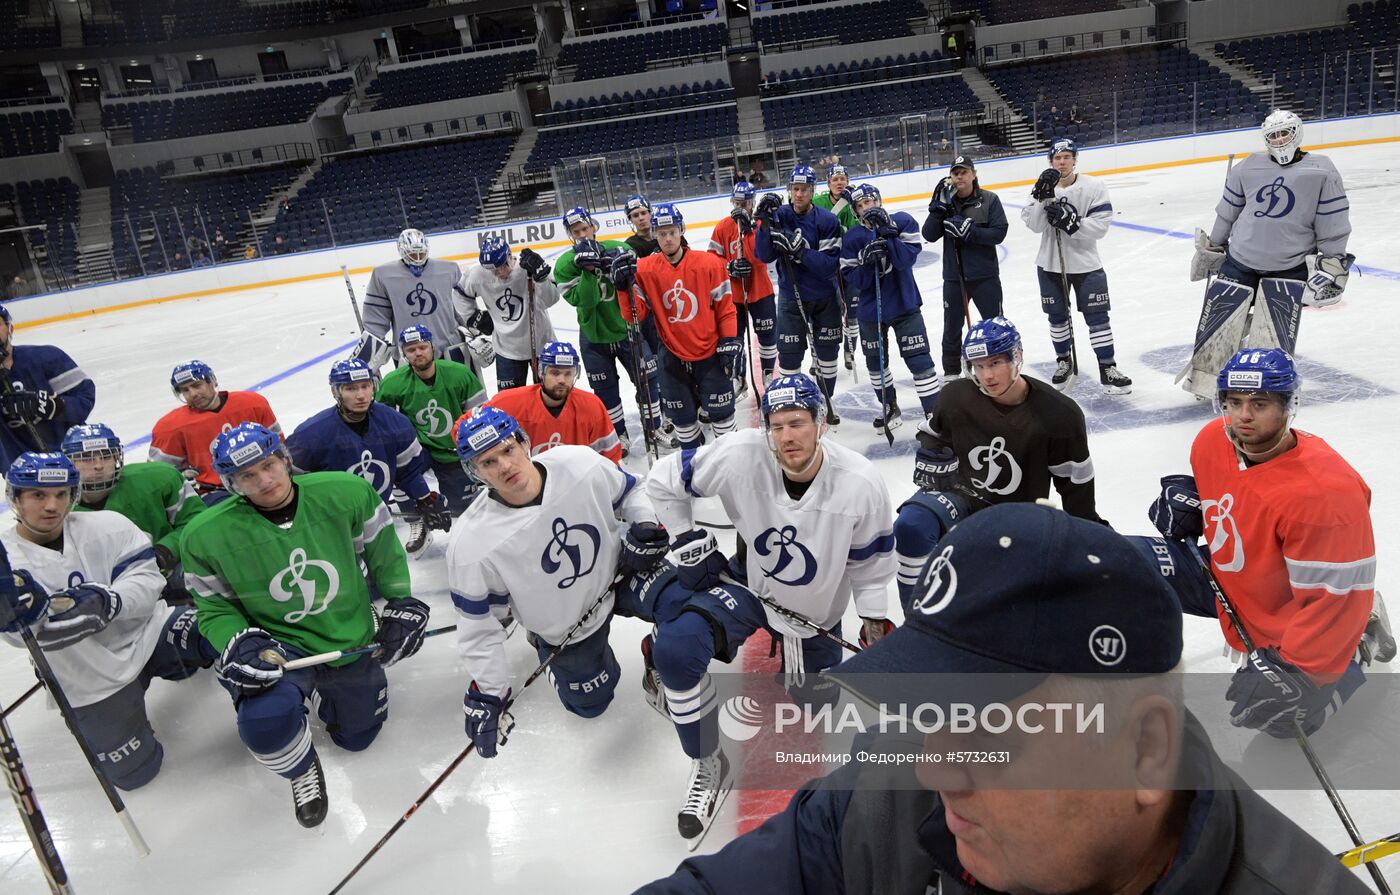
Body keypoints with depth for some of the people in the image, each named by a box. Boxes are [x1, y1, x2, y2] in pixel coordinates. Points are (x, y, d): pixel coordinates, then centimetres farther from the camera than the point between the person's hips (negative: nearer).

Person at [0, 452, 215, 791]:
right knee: (133, 771, -1)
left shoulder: (107, 526, -8)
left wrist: (105, 602, -34)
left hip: (146, 632, 1)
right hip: (91, 683, -1)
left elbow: (148, 580, -13)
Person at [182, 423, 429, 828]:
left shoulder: (347, 494, -18)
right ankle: (302, 770, 5)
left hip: (352, 640, 2)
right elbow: (214, 607, -4)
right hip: (277, 645, -2)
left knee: (357, 737, 19)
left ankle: (319, 687, 51)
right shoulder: (209, 535, -17)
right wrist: (240, 645, -22)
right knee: (264, 725, -33)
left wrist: (400, 604, 0)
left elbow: (383, 551, 0)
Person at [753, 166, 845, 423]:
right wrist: (766, 224, -27)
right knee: (789, 353, 1)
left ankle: (826, 401, 31)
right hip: (792, 297, 0)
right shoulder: (780, 215, -7)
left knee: (828, 351, 12)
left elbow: (830, 264, -21)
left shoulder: (827, 221, -13)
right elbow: (764, 257, -14)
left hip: (825, 298, 0)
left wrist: (800, 251, -33)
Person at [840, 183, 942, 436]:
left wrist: (888, 235, -28)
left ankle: (936, 412, 0)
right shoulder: (852, 238, -5)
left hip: (904, 304, -2)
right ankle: (889, 406, 35)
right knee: (875, 361, 15)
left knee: (919, 359, -7)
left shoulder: (902, 222, -6)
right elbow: (851, 280, -10)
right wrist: (867, 262, -26)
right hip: (870, 310, 2)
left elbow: (908, 258, -19)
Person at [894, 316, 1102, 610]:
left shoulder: (1059, 414, -18)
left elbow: (1076, 485, -6)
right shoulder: (957, 396, -13)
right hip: (961, 494, 1)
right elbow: (932, 434, 10)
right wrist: (930, 459, -10)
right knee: (911, 526, -29)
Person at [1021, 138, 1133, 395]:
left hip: (1085, 264, -2)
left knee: (1097, 317, -2)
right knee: (1057, 317, 14)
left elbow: (1100, 226, -15)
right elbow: (1034, 225, -13)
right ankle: (1064, 362, 32)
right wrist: (1043, 197, -25)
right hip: (1051, 264, 2)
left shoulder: (1093, 187, -8)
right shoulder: (1044, 187, 0)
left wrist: (1071, 222, -27)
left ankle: (1107, 368, 8)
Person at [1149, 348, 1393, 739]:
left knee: (1279, 716, -8)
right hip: (1237, 587, 7)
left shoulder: (1325, 491, -35)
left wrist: (1294, 670, -31)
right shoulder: (1211, 440, -14)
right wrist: (1184, 498, -10)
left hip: (1298, 620, -7)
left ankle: (1357, 645, 14)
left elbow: (1336, 598, -30)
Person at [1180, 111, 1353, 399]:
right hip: (1239, 261, 2)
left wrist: (1333, 264, -4)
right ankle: (1205, 378, 20)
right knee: (1217, 322, 3)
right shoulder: (1249, 167, 3)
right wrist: (1211, 246, 19)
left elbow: (1333, 223, -2)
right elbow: (1227, 212, 15)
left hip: (1288, 268, -2)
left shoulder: (1321, 171, -4)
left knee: (1274, 336, -6)